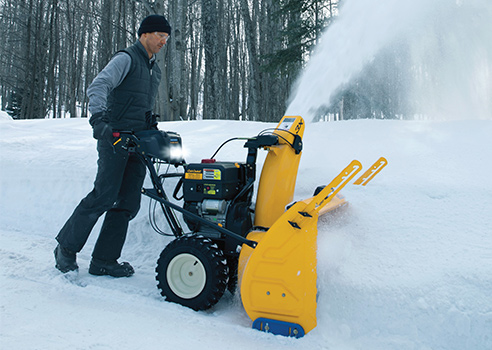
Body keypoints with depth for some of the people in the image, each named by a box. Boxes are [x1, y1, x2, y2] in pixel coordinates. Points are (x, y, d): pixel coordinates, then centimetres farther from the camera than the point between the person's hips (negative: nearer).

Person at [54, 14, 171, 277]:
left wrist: (151, 127, 16)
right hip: (116, 137, -7)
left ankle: (104, 260, 6)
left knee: (128, 202, 0)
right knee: (105, 194, -14)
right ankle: (66, 247, 4)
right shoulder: (126, 59, -1)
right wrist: (99, 118, -31)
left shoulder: (155, 70, 25)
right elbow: (97, 87, -16)